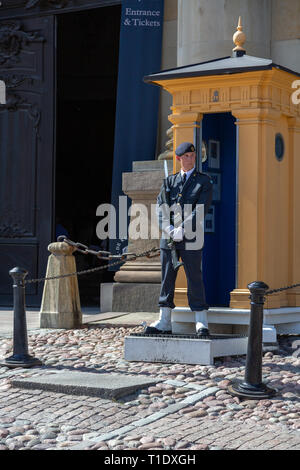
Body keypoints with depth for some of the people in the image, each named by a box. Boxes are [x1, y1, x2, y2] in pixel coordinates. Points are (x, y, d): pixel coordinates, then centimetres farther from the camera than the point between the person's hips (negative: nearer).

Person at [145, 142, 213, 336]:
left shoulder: (204, 181, 3)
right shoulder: (169, 182, 14)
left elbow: (200, 210, -8)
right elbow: (160, 209, 5)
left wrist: (182, 231, -16)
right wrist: (171, 232, -10)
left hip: (191, 240, -4)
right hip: (168, 239, 4)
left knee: (195, 280, -3)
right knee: (167, 279, 6)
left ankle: (202, 324, 2)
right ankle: (164, 323, 12)